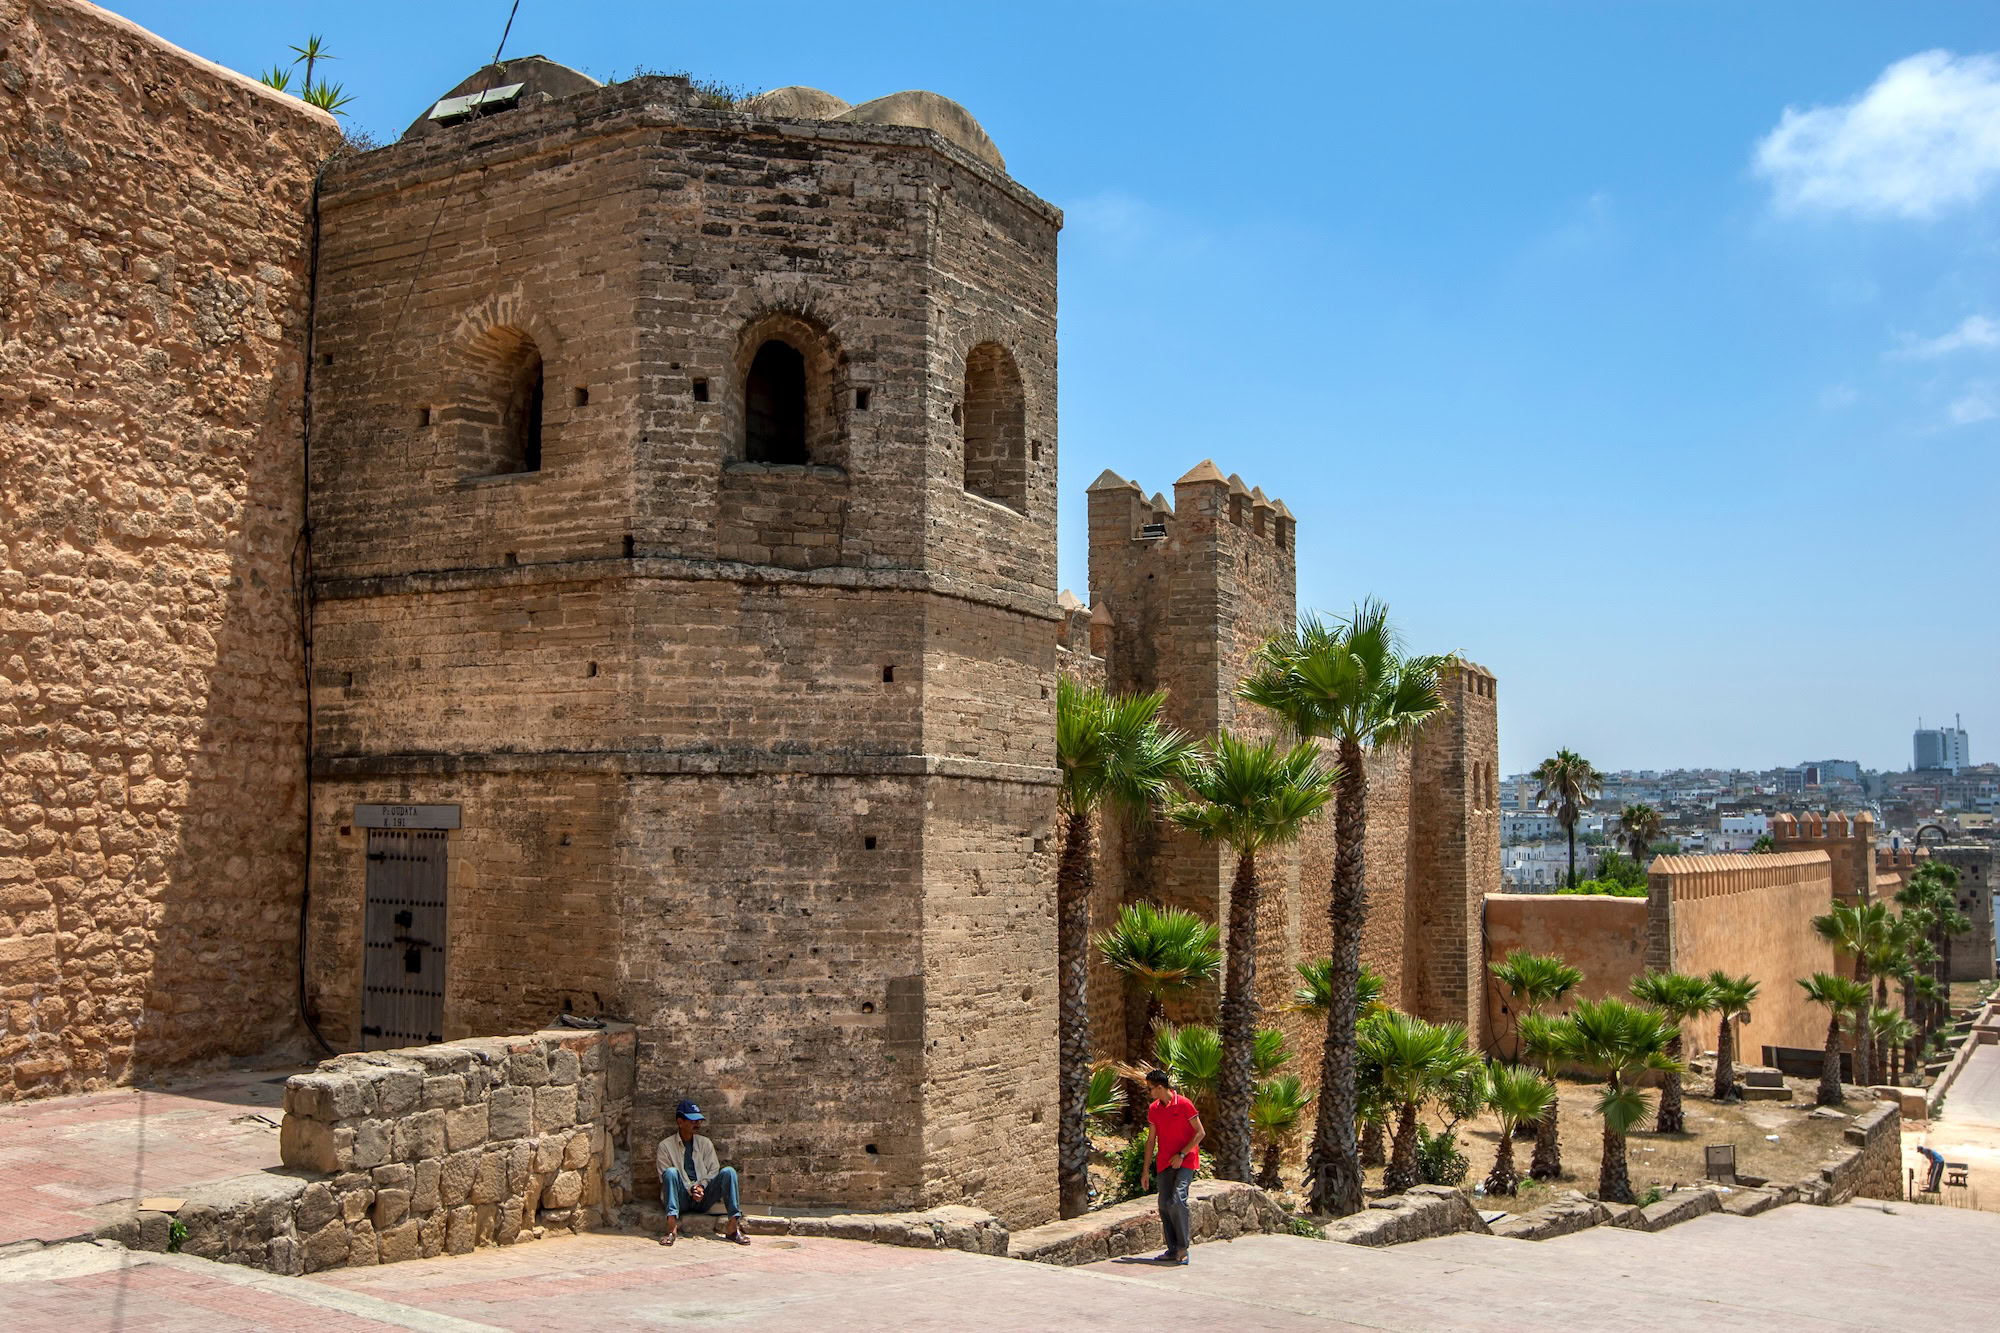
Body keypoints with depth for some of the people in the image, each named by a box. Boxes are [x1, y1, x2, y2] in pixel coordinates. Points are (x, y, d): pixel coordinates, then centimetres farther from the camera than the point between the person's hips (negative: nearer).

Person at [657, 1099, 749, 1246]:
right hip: (680, 1198, -2)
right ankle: (672, 1228, -41)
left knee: (728, 1171, -20)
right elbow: (666, 1176, -3)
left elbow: (714, 1170, 8)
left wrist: (702, 1186, -13)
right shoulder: (666, 1145, 3)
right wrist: (690, 1189, -17)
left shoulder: (705, 1143, 13)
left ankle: (733, 1227, -30)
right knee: (671, 1172, -31)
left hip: (703, 1198, 2)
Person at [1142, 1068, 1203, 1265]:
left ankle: (1182, 1247, -8)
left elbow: (1200, 1132, -8)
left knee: (1177, 1200, -19)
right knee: (1164, 1205, 1)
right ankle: (1173, 1249, 9)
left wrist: (1181, 1154, -14)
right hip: (1164, 1163, 6)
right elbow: (1151, 1140, 13)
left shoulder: (1184, 1105, -10)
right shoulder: (1153, 1109, 7)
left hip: (1185, 1161, -6)